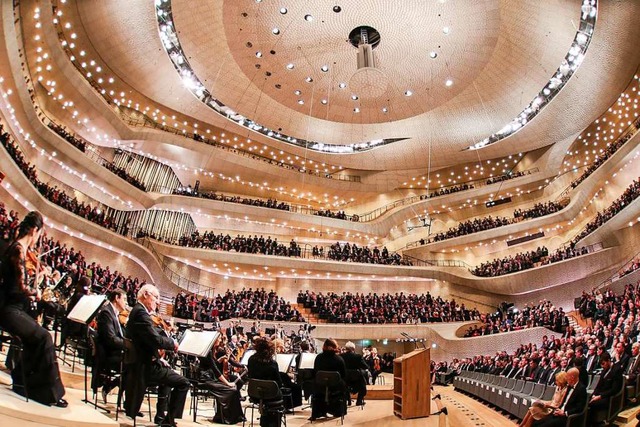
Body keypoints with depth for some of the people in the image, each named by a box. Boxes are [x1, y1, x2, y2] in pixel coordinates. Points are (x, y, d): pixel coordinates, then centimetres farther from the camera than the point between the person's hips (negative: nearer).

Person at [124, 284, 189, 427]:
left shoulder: (137, 311, 13)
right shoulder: (141, 313, -21)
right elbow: (156, 340, -29)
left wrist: (159, 358, 11)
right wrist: (173, 343, -11)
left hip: (142, 362, 11)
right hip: (145, 366, -11)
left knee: (168, 371, 33)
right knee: (183, 383, -7)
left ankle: (161, 415, 33)